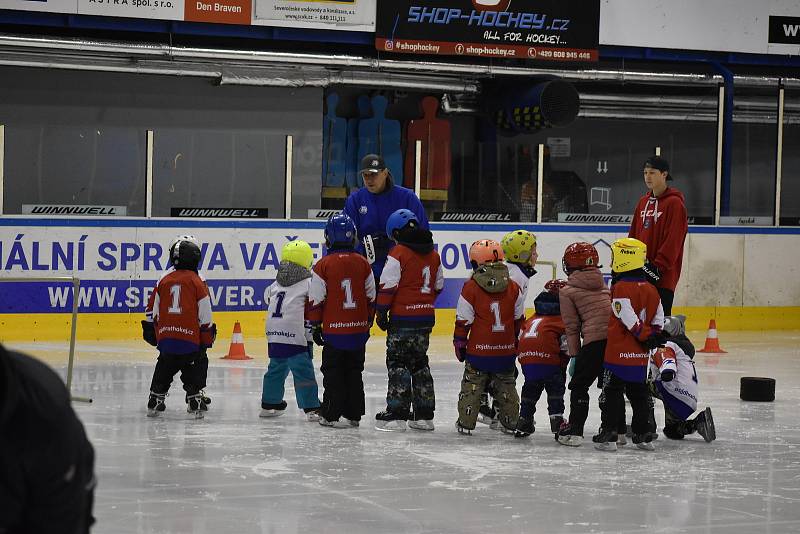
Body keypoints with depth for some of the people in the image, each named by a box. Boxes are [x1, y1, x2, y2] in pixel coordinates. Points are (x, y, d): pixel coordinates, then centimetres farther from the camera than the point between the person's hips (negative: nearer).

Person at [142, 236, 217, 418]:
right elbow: (204, 315, -2)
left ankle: (155, 401, 17)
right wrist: (207, 339, 5)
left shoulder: (164, 280, 7)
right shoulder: (196, 282, -3)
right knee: (194, 369, 7)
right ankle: (195, 399, 1)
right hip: (190, 337, -4)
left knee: (164, 369, 16)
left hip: (165, 337, 4)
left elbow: (152, 310, 13)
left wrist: (152, 331, 25)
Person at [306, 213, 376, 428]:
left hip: (334, 330, -4)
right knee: (354, 373, 13)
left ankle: (331, 415, 2)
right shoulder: (363, 264, 3)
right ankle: (353, 414, 16)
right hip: (359, 329, 4)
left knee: (333, 374, 3)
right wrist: (368, 322, 21)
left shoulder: (323, 265, -9)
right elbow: (371, 297, 10)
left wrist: (315, 325, 3)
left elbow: (316, 299, -7)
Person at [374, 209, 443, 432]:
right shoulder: (433, 255, 9)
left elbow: (388, 285, -15)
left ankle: (397, 412, -7)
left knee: (398, 363, -2)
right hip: (426, 318, 7)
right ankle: (424, 414, 16)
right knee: (420, 363, 15)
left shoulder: (399, 253, -12)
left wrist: (382, 311, -7)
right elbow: (438, 285, 17)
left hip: (403, 317, -7)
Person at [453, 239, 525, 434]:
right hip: (506, 350, 3)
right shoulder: (513, 288, 1)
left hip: (479, 349, -3)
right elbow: (519, 319, 9)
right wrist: (518, 341, 22)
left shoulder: (470, 288, -10)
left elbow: (464, 321, -7)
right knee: (506, 386, 16)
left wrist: (459, 343, 5)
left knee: (472, 387, 9)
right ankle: (510, 422, 20)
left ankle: (466, 422, 11)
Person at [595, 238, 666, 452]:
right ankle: (643, 435, 17)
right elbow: (658, 318, 10)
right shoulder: (650, 289, 9)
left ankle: (609, 434, -5)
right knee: (639, 393, 14)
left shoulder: (621, 288, -13)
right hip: (641, 355, 7)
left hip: (619, 352, -7)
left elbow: (629, 318, -19)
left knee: (612, 392, -2)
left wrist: (645, 334, -10)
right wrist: (655, 335, 10)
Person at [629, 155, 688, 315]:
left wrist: (658, 266, -19)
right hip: (639, 273, 7)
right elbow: (633, 235, 19)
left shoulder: (674, 203, -9)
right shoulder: (643, 202, 15)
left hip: (663, 276, -7)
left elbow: (673, 241, -15)